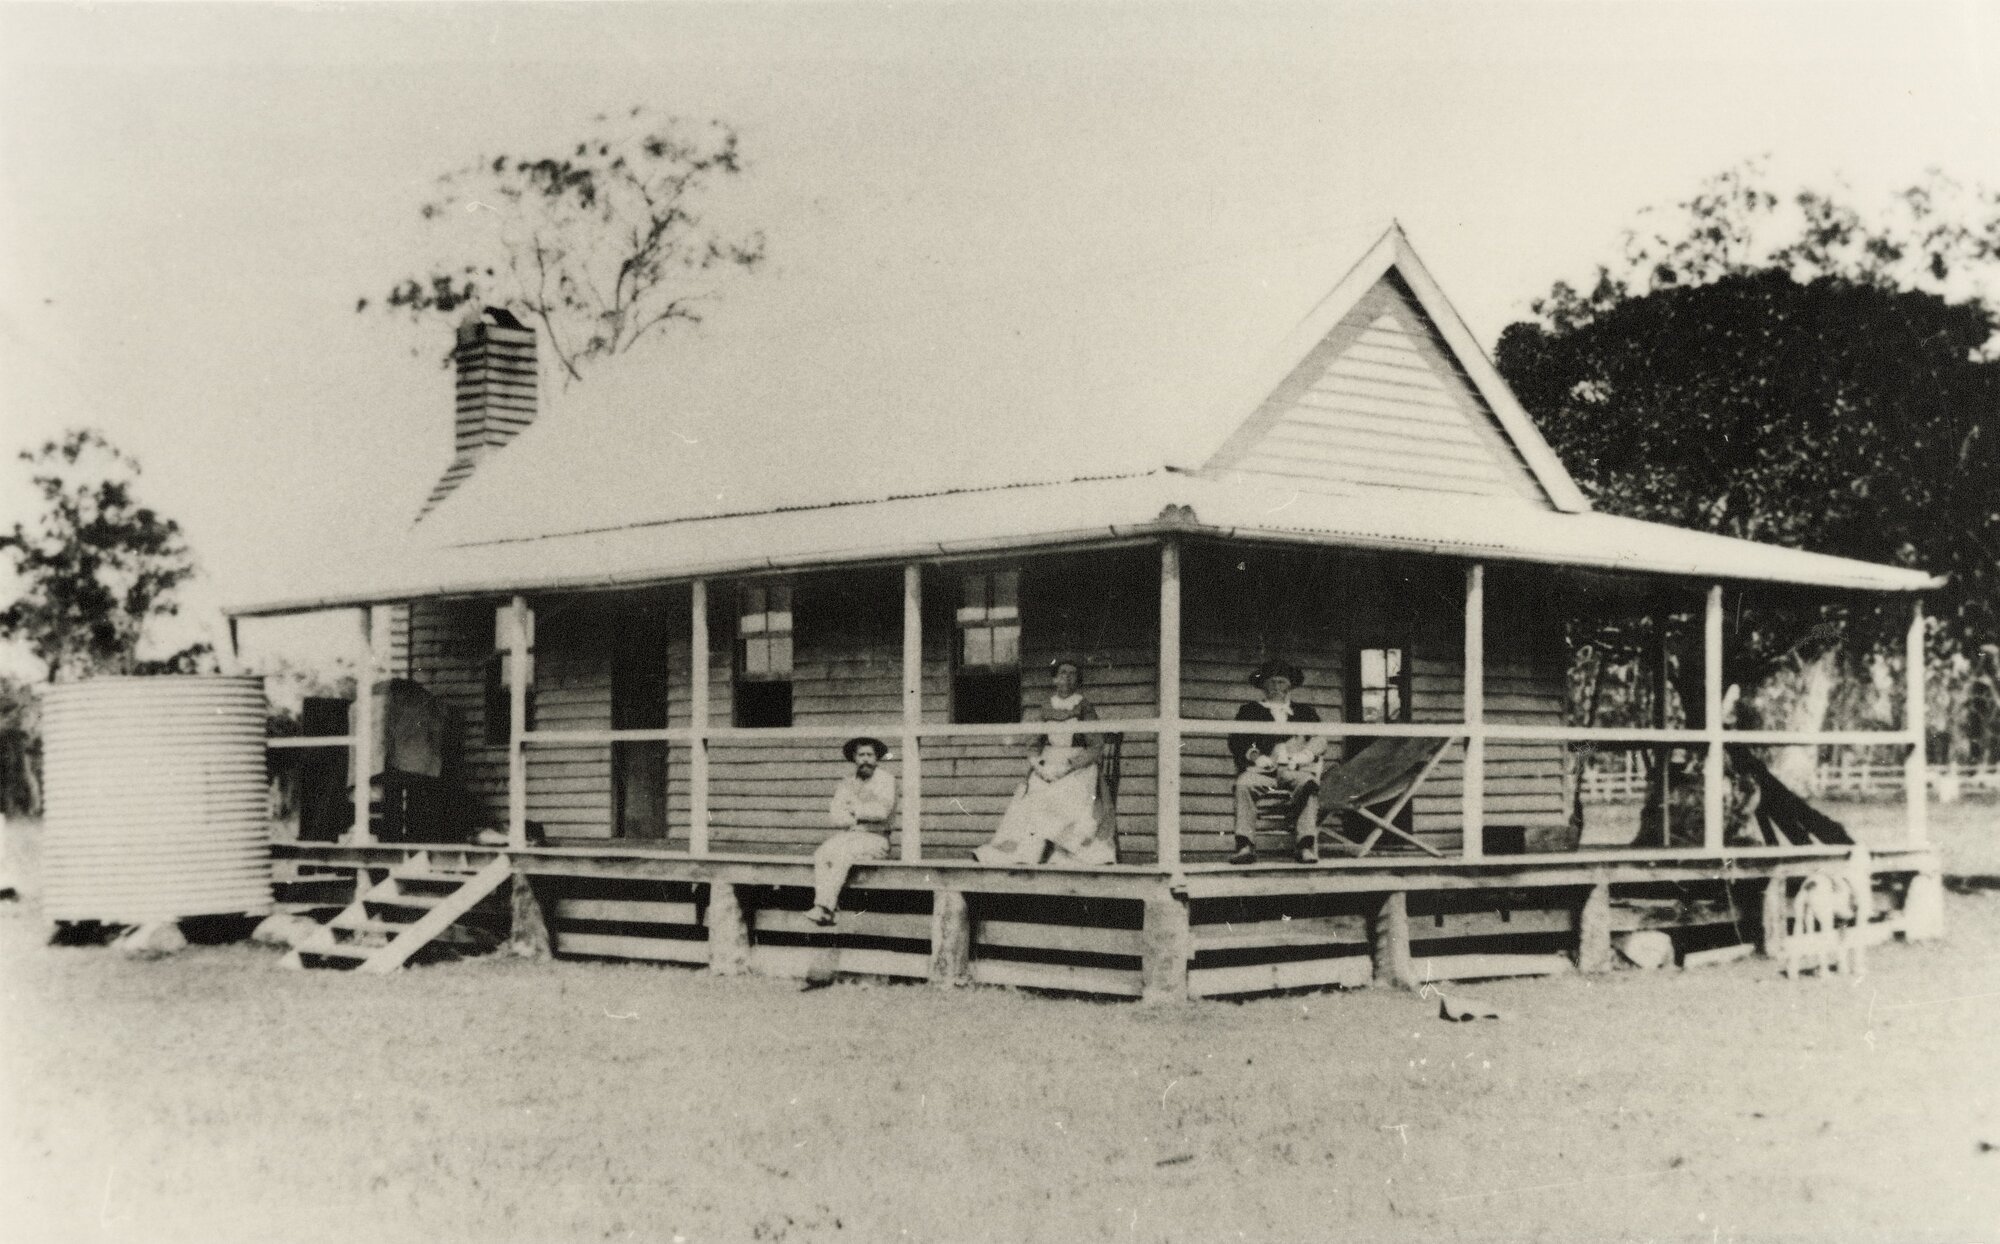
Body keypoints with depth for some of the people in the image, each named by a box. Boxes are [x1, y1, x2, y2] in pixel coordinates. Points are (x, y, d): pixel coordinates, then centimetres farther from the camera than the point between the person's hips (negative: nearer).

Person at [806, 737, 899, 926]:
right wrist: (861, 817, -12)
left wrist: (851, 809, -9)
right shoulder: (847, 783, 12)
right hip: (849, 836, 5)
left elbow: (882, 811, -17)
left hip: (875, 839, -5)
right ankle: (823, 906, -34)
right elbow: (835, 817, 2)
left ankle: (824, 908, -36)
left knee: (842, 854, -32)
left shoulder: (885, 779, -2)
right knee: (821, 855, -25)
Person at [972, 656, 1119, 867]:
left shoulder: (1084, 709, 1)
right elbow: (1034, 745, 12)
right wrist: (1038, 766, -9)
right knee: (1026, 801, -20)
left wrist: (1067, 767, -14)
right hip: (1046, 768, 3)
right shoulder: (1047, 709, 12)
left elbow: (1096, 749, -4)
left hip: (1079, 769, -3)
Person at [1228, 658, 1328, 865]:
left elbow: (1320, 741, 15)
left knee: (1308, 784, -35)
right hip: (1264, 768, 0)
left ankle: (1306, 846, -41)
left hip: (1296, 770, 0)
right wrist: (1255, 756, -7)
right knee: (1244, 784, -34)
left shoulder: (1305, 711, 28)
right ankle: (1245, 846, -38)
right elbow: (1237, 742, 13)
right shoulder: (1250, 711, 25)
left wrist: (1305, 755, -5)